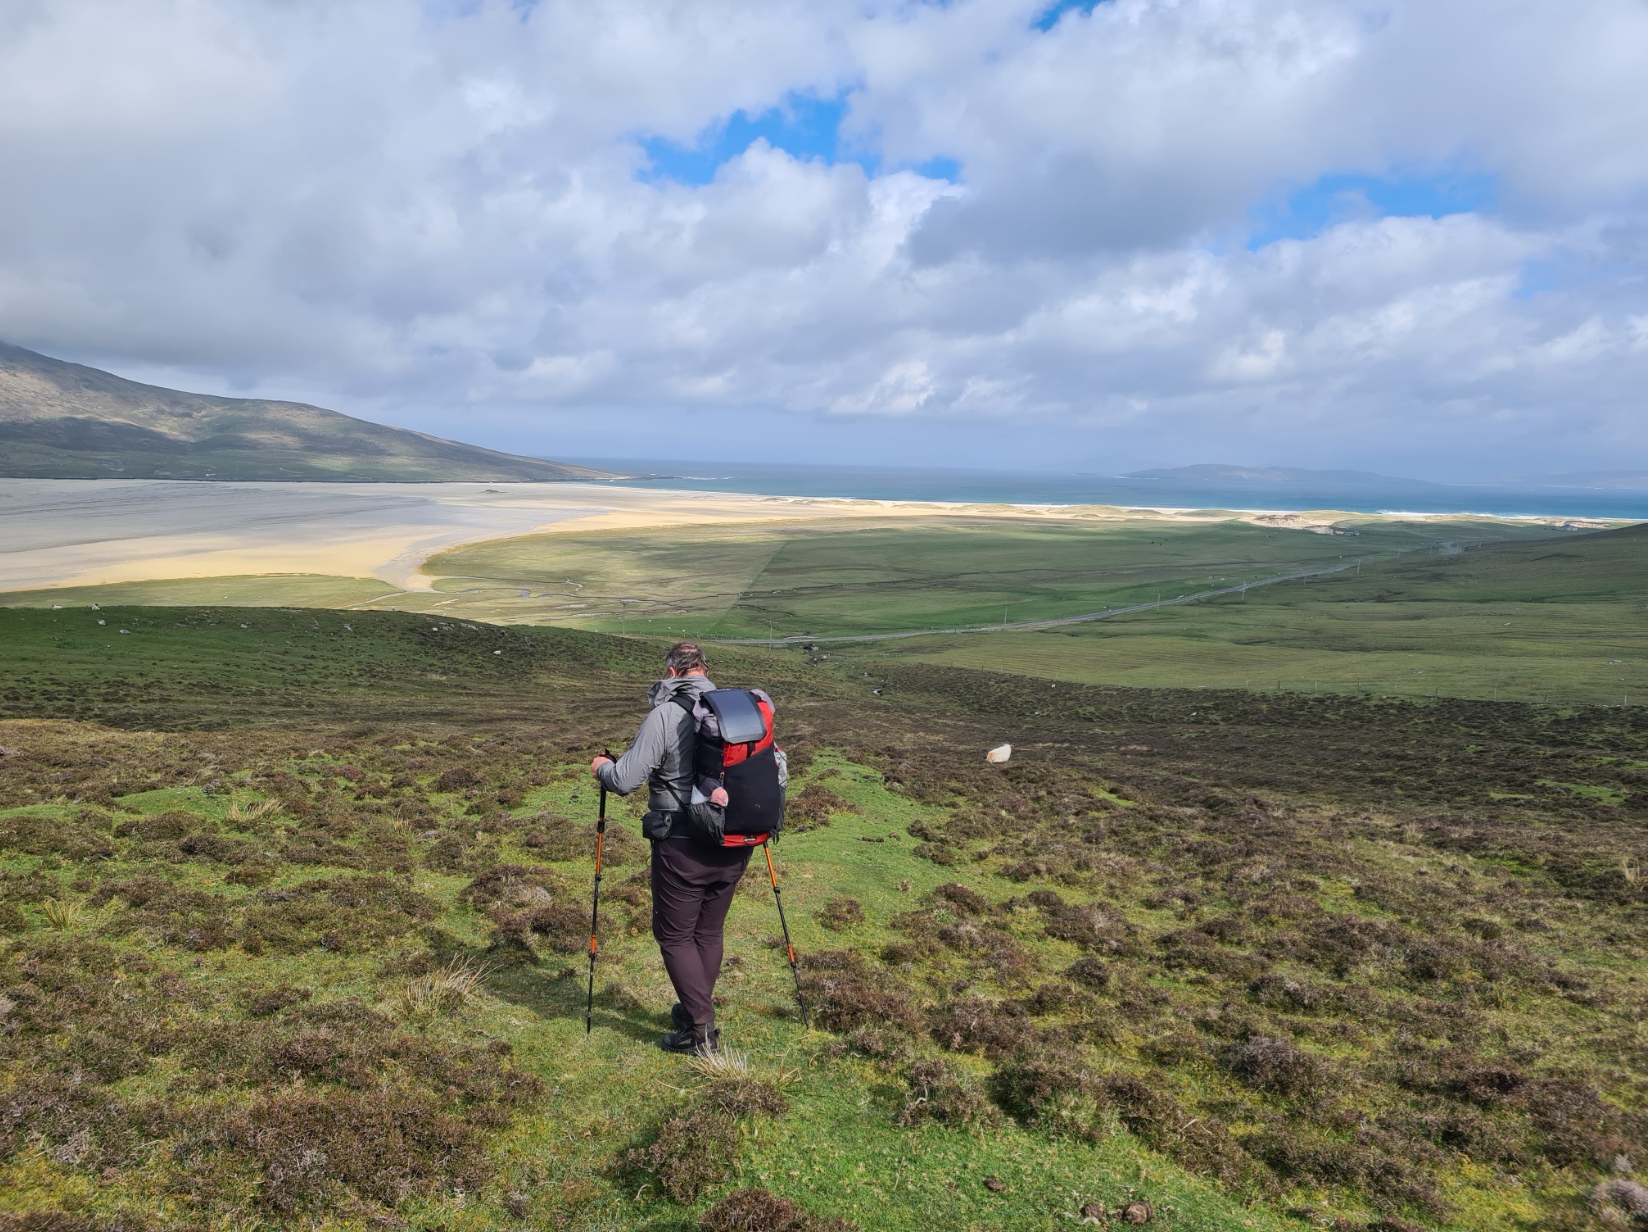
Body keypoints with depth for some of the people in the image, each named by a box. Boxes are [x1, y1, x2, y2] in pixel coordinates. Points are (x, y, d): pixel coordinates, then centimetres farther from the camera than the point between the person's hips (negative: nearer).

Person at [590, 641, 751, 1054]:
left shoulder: (665, 716, -14)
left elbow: (625, 780, -17)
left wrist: (602, 767, 5)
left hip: (683, 848, -5)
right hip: (735, 848, 6)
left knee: (675, 935, 9)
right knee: (709, 932, 20)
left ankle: (701, 1030, 7)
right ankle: (694, 1011, 33)